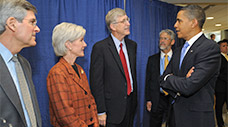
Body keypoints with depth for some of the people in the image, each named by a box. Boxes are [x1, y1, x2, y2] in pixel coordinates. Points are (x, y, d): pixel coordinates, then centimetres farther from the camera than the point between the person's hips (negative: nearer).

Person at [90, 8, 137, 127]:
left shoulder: (132, 45, 7)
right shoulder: (100, 48, -13)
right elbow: (96, 82, -13)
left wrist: (134, 98, 13)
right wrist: (101, 111, -14)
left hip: (130, 103, 6)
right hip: (112, 107, -6)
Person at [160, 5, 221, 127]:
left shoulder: (210, 48, -16)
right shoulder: (178, 51, 10)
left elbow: (189, 87, -25)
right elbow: (164, 80, 5)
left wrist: (168, 78, -7)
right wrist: (180, 82, -16)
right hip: (175, 115, 7)